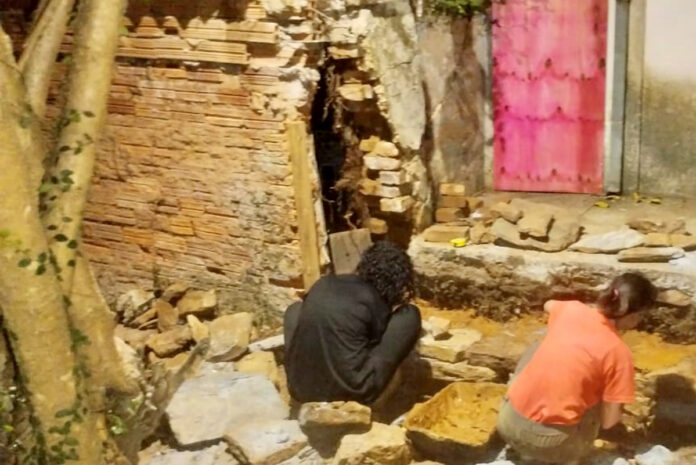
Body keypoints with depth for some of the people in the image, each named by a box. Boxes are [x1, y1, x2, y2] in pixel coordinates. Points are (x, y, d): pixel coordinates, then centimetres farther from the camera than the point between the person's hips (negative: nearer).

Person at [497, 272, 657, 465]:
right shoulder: (619, 352, -10)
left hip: (509, 422, 4)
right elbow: (609, 421, -4)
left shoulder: (571, 309, 3)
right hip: (552, 443, -4)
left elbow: (549, 305, 30)